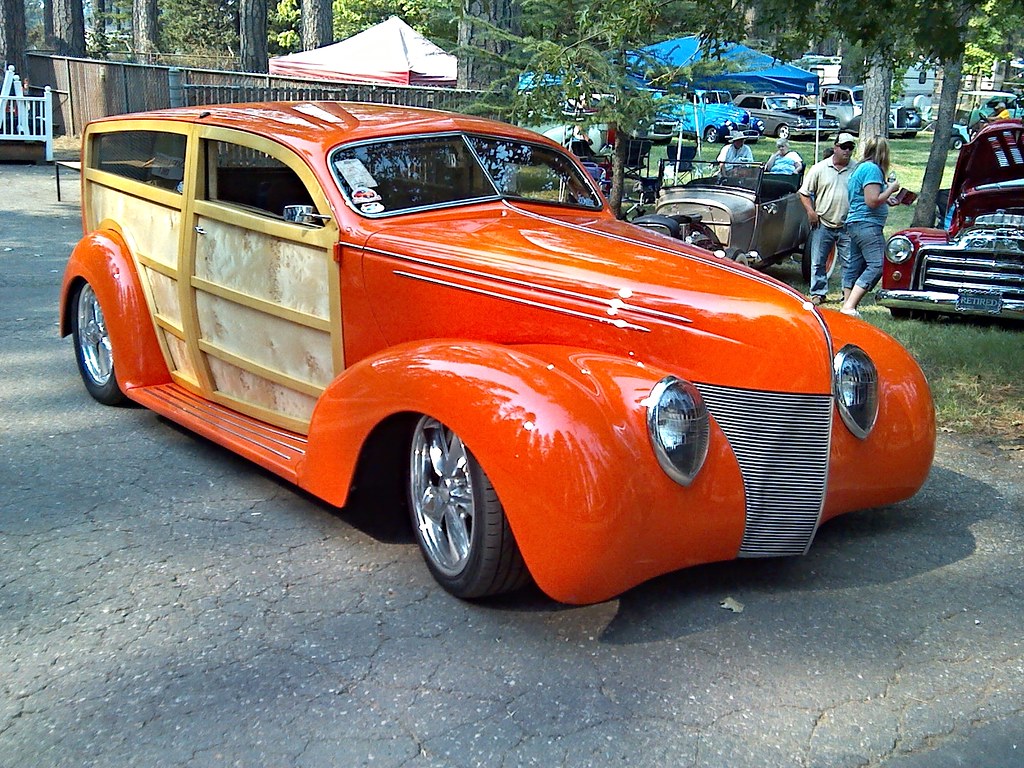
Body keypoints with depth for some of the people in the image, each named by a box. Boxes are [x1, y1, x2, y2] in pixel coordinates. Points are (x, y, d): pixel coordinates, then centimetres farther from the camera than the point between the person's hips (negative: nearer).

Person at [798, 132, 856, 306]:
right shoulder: (819, 169, 2)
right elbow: (804, 192, 5)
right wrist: (810, 211, -5)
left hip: (847, 226, 0)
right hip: (822, 225, 0)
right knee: (818, 262, 5)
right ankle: (818, 293, 15)